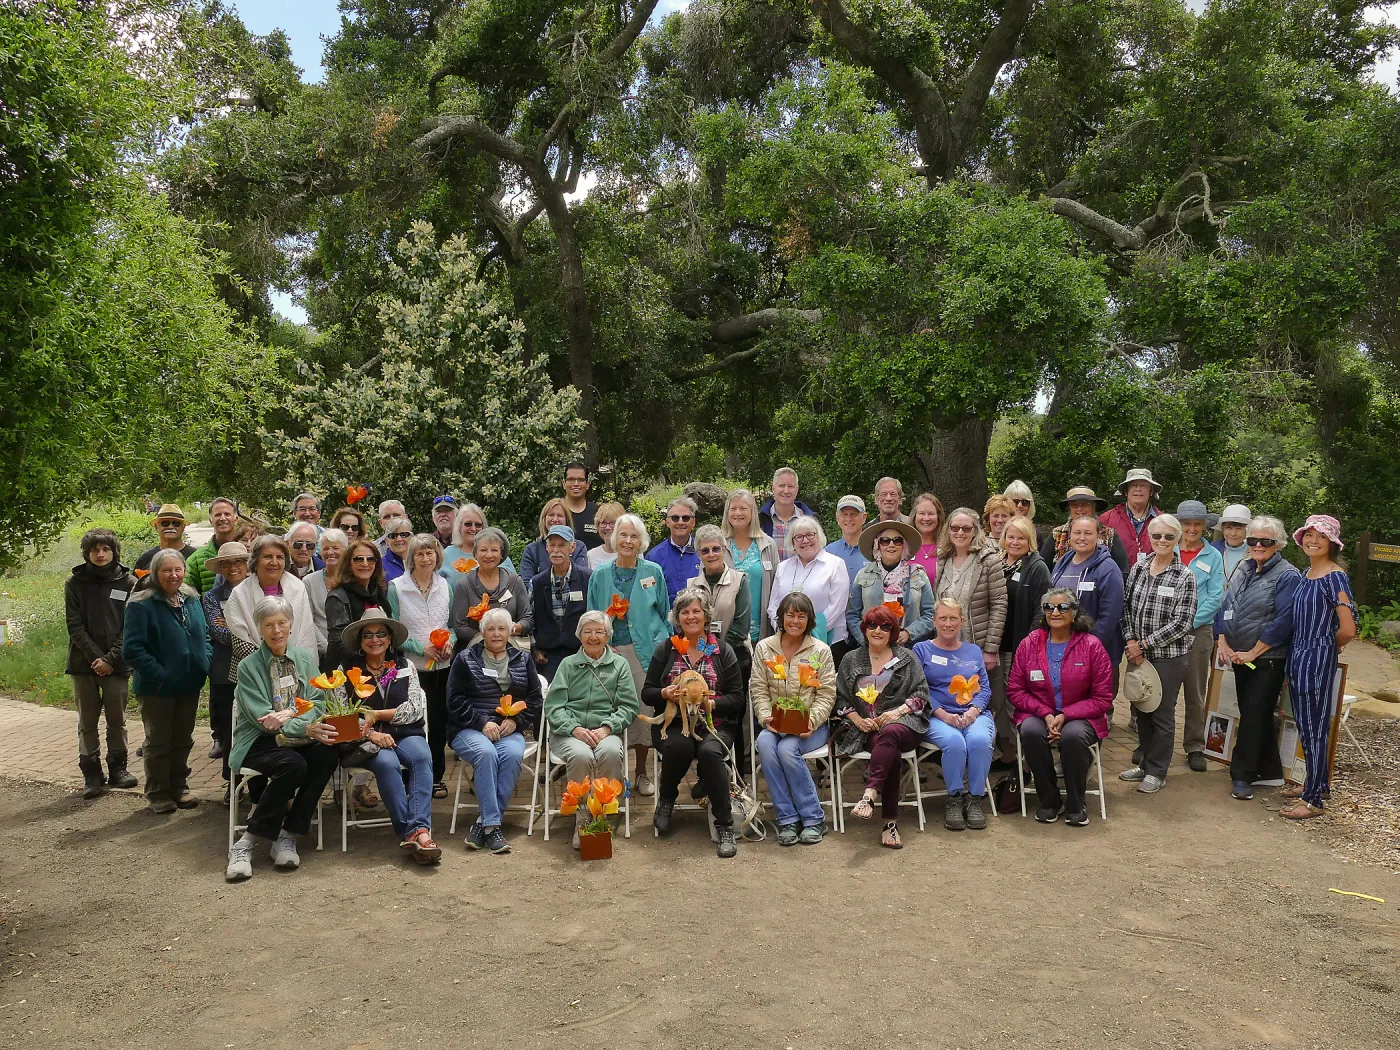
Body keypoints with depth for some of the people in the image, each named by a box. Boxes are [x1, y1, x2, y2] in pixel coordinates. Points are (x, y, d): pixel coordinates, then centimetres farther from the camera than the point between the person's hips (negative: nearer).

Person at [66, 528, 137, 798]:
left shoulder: (128, 582, 0)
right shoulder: (75, 582, 2)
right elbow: (75, 626, -3)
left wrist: (110, 659, -12)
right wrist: (95, 657, -12)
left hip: (117, 663, 0)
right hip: (84, 663, 1)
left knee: (117, 720, 8)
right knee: (87, 721, 6)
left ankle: (117, 768, 20)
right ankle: (92, 773, 13)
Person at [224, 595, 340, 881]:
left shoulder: (306, 658, 9)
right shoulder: (249, 666, -3)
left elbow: (319, 703, 2)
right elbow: (262, 717, -12)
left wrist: (292, 713, -20)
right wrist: (306, 729, -26)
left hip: (297, 740, 4)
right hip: (259, 742, -4)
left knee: (328, 754, -29)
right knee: (293, 764, -35)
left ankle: (287, 837, -18)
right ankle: (247, 844, -21)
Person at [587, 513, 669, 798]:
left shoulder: (653, 572, 6)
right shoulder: (600, 574, 8)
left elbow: (664, 612, 10)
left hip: (645, 650, -1)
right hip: (610, 650, 1)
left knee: (644, 710, 0)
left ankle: (642, 772, 16)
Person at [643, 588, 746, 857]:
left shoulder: (722, 650, 7)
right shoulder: (665, 650, 10)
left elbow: (737, 699, 1)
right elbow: (646, 693, 9)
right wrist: (666, 694, -13)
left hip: (714, 725, 0)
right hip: (673, 724, 1)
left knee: (710, 751, -34)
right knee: (679, 746, -34)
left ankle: (725, 825, -20)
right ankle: (666, 800, -3)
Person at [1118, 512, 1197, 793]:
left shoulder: (1184, 577, -9)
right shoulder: (1137, 570, 4)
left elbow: (1181, 623, -14)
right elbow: (1126, 608, 7)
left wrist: (1145, 644, -14)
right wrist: (1131, 641, -7)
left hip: (1168, 657, -4)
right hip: (1138, 654, 4)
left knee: (1162, 714, 6)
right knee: (1142, 710, 14)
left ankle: (1156, 771, 19)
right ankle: (1143, 762, 30)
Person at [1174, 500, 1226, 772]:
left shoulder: (1213, 556, 4)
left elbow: (1215, 597, -1)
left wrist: (1190, 622, -11)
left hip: (1198, 630, 0)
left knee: (1195, 693, 6)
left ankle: (1195, 747, 15)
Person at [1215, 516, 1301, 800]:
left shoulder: (1288, 576, -11)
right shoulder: (1242, 571, 10)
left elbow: (1283, 622, -17)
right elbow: (1225, 607, 12)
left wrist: (1252, 652, -15)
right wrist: (1222, 643, -2)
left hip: (1268, 659, -7)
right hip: (1238, 657, 7)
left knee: (1254, 715, -2)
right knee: (1254, 714, 12)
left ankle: (1242, 775, 6)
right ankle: (1269, 771, 24)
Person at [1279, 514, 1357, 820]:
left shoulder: (1334, 576, -15)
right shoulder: (1306, 574, 10)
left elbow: (1348, 628, -19)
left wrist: (1330, 647, -2)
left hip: (1318, 659, -8)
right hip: (1298, 657, 8)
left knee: (1313, 728, -1)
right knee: (1305, 725, 17)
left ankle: (1313, 799, 7)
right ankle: (1316, 782, 31)